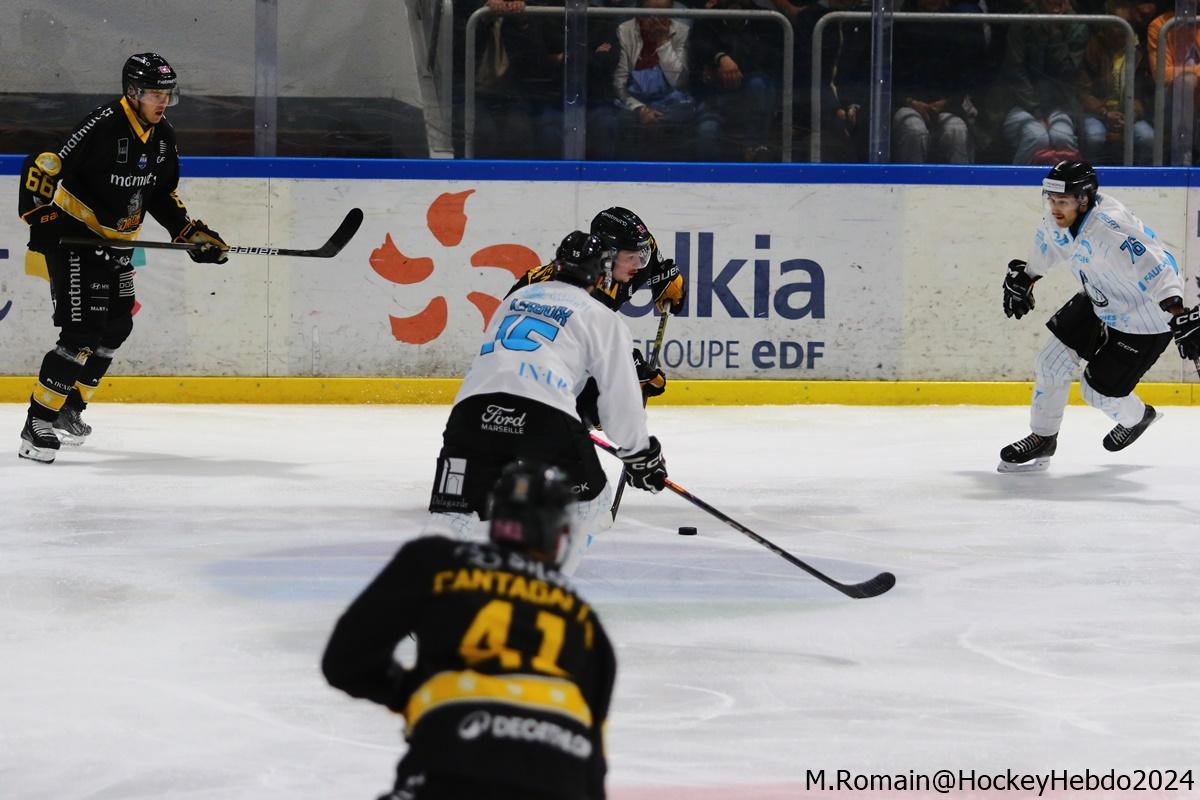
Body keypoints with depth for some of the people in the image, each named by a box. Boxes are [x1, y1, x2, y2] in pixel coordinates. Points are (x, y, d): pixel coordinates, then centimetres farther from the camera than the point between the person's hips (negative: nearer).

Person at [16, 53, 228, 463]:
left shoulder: (163, 136, 3)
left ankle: (69, 407, 30)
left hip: (115, 243, 9)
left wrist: (192, 233, 8)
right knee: (81, 331, -17)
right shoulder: (102, 127, -23)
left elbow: (162, 194, 17)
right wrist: (39, 217, -29)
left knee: (116, 326, 14)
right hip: (72, 236, -9)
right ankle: (37, 426, -15)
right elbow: (42, 166, -25)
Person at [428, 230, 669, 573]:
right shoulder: (601, 318, 17)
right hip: (545, 416, -4)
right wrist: (640, 454, 28)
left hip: (474, 404, 4)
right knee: (587, 503, 19)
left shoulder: (518, 297, 32)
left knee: (453, 509, 6)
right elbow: (620, 395, 16)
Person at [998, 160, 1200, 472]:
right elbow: (1046, 244, 14)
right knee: (1053, 360, 3)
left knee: (1098, 390, 1)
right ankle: (1042, 439, 21)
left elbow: (1158, 270, -44)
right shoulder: (1060, 218, -10)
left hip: (1143, 323, -8)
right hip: (1100, 303, 8)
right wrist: (1022, 279, 27)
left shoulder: (1109, 229, -38)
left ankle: (1137, 417, 35)